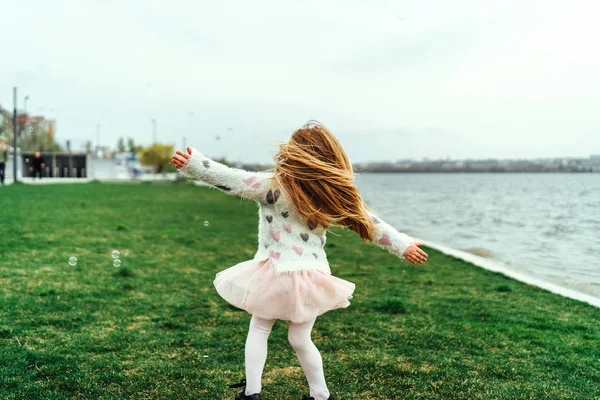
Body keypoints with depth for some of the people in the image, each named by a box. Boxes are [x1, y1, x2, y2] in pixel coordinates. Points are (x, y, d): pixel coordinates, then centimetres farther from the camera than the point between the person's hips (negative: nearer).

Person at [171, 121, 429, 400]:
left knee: (258, 330, 16)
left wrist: (193, 163, -15)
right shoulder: (334, 195, -2)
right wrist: (404, 245, 10)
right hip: (312, 278, 3)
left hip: (275, 274, -3)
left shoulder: (271, 185, -11)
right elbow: (370, 222, 2)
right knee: (300, 340, 17)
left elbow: (229, 178, -16)